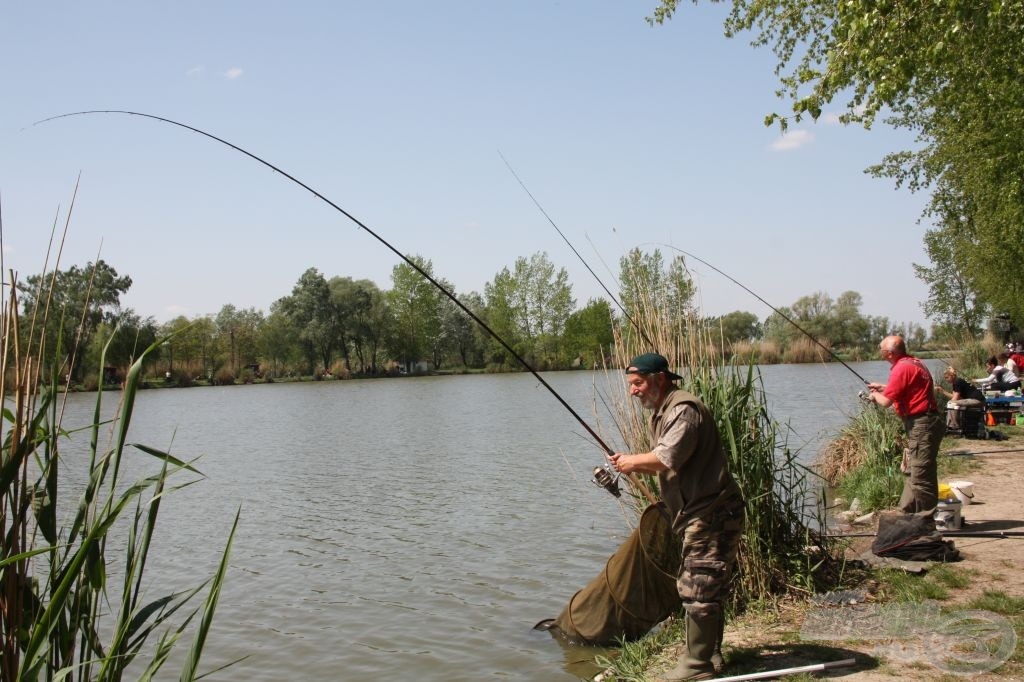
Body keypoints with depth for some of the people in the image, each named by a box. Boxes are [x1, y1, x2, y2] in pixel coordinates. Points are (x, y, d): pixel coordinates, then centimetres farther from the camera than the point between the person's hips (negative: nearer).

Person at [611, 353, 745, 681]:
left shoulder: (684, 410, -17)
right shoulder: (662, 412, 16)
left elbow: (667, 458, -29)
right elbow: (667, 465, 19)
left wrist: (633, 460, -11)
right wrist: (631, 464, 1)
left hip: (711, 515, -11)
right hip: (701, 516, 11)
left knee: (698, 590, -6)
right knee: (707, 589, 19)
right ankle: (710, 655, 30)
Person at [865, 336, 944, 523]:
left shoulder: (902, 368, -17)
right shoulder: (913, 362, 13)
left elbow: (886, 401, -17)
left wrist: (875, 395, 4)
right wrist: (882, 387, 29)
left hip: (921, 425, -11)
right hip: (923, 423, 11)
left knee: (921, 474, -5)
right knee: (911, 471, 17)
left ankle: (926, 520, 0)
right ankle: (907, 513, 26)